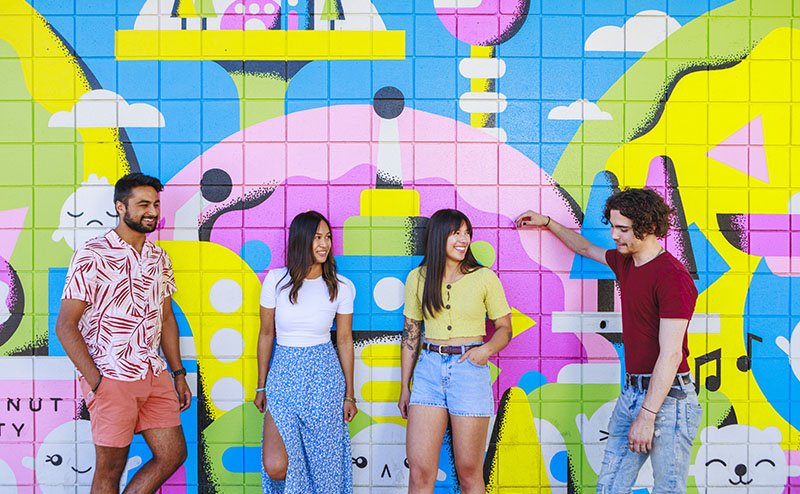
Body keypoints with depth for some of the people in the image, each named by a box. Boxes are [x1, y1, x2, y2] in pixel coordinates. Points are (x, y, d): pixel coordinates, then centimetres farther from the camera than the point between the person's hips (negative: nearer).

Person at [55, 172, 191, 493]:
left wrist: (178, 374, 12)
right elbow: (65, 326, -12)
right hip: (112, 379, -6)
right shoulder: (92, 256, -10)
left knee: (173, 455, 8)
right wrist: (96, 382, -16)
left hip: (155, 376, 7)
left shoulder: (158, 257, 10)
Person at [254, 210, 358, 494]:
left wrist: (349, 395, 7)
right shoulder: (276, 280, -3)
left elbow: (344, 341, 5)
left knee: (324, 462, 4)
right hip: (284, 373, 0)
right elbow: (266, 334, 6)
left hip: (324, 375, 0)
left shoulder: (341, 287, -2)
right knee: (275, 467, -10)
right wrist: (261, 387, 10)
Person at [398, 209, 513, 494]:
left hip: (470, 369, -2)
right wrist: (404, 387, 11)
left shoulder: (485, 278, 0)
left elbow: (504, 328, 7)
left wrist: (487, 348, -15)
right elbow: (411, 333, 12)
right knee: (419, 471, -2)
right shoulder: (417, 278, 6)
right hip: (429, 369, 2)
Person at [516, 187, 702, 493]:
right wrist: (547, 223, 39)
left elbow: (671, 354, -20)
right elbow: (586, 248, 35)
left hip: (667, 397, -8)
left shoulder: (672, 276, -16)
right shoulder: (625, 263, 11)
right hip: (631, 392, 8)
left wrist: (647, 416, -21)